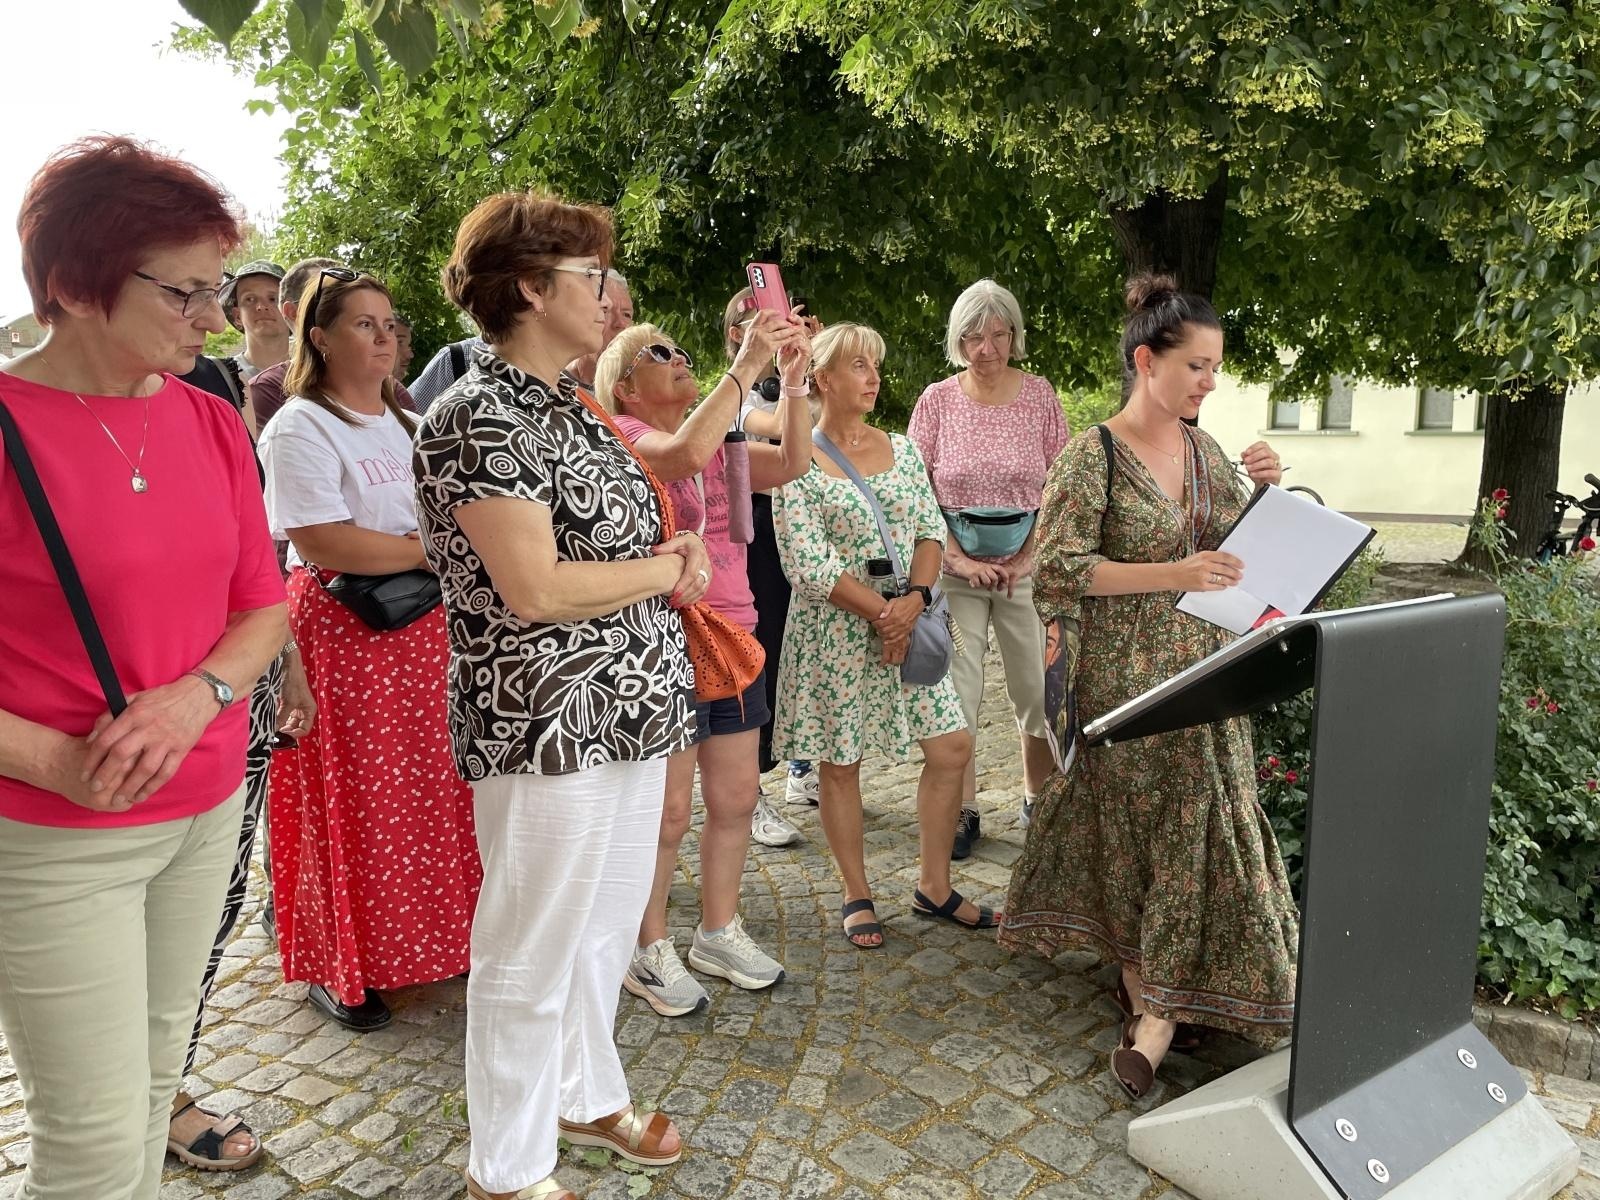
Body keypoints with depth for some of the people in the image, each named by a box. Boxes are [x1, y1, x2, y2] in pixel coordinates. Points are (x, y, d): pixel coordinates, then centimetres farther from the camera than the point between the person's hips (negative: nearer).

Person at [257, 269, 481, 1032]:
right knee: (352, 804, 1)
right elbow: (324, 545, -19)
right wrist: (431, 552, -14)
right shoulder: (300, 428, -9)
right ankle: (339, 969, 16)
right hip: (342, 632, -7)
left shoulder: (407, 424, 16)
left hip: (422, 628, 7)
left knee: (432, 792, 7)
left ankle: (424, 938, 22)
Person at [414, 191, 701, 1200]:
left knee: (608, 927, 22)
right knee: (533, 953, 6)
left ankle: (588, 1098, 43)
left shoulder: (568, 406, 12)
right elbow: (535, 590, -23)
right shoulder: (480, 416, -16)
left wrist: (675, 557, -1)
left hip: (629, 711, 9)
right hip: (550, 728, -9)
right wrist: (669, 567, -10)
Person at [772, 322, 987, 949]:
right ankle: (858, 896, 24)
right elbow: (809, 566, -14)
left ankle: (933, 885, 22)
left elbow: (931, 531, 5)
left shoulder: (902, 449, 9)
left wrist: (915, 599, -13)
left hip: (907, 623, 5)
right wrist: (882, 612, -15)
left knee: (952, 747, 4)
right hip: (834, 633, -5)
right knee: (840, 763, 5)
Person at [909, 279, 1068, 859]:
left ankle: (1037, 799, 26)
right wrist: (959, 559, -9)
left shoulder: (1039, 394, 2)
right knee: (954, 692, 1)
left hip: (1026, 565, 1)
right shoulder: (937, 399, 1)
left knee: (1040, 690, 5)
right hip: (955, 566, 0)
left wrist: (1027, 558, -7)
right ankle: (963, 812, 14)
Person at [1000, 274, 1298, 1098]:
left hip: (1208, 670, 6)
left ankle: (1160, 1006, 14)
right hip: (1128, 675, -5)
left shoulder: (1206, 450, 9)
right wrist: (1174, 574, -24)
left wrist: (1268, 495, -2)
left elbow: (1242, 549, 17)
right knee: (1132, 822, 5)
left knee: (1202, 823, 3)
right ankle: (1148, 983, 26)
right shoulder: (1093, 457, -10)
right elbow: (1060, 568, -16)